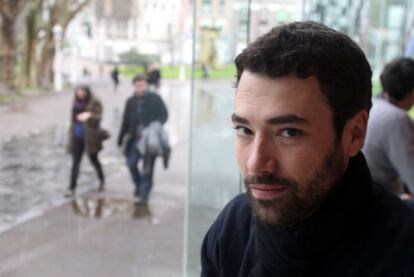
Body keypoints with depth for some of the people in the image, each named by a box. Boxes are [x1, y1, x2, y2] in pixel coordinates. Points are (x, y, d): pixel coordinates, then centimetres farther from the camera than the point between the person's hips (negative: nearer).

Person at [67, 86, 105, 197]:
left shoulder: (95, 102, -10)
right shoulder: (76, 102, 7)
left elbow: (98, 117, -20)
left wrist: (89, 115, -41)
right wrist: (71, 133, 18)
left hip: (90, 137, -4)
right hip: (77, 137, 4)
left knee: (94, 159, 11)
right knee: (75, 162, 0)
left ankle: (102, 180, 38)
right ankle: (72, 188, 1)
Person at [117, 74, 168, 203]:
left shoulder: (155, 99, 0)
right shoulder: (130, 101, 9)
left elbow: (164, 114, 2)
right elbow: (126, 121, 14)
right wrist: (120, 139, 13)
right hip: (135, 138, 3)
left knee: (148, 166, -2)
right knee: (131, 163, -5)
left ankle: (144, 192, 9)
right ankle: (138, 185, 20)